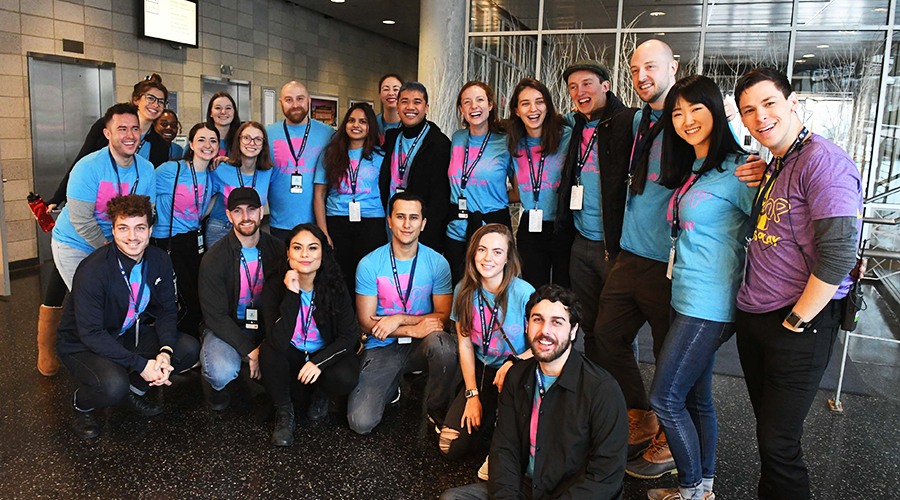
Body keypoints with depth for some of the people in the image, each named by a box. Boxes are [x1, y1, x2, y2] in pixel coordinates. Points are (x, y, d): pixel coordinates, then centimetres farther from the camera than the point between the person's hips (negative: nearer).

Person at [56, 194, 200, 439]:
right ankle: (82, 403, 4)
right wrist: (141, 365, -30)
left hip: (129, 334, 6)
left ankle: (134, 390, 10)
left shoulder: (159, 261, -10)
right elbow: (91, 332, -27)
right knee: (113, 385, -34)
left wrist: (165, 351, -21)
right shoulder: (93, 270, -27)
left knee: (189, 348, -13)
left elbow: (166, 311, -2)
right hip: (82, 345, -6)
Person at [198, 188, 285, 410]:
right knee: (223, 373, -32)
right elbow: (215, 316, -13)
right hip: (226, 328, -2)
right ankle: (214, 384, 8)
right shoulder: (214, 259, -12)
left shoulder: (277, 250, -3)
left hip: (267, 326, 3)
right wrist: (250, 351, -22)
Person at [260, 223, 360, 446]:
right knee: (269, 349, -30)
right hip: (291, 358, 0)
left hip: (326, 354, 0)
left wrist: (319, 362, -25)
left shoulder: (336, 288, -16)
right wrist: (292, 294, -36)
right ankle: (284, 411, -6)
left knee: (345, 378, -30)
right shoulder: (274, 287, -18)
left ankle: (319, 395, 8)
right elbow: (278, 342, -30)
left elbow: (348, 336, -12)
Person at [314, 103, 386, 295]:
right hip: (337, 223, 1)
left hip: (371, 223, -1)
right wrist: (323, 234, 1)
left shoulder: (379, 155, 8)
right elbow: (319, 195, 9)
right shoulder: (331, 153, 10)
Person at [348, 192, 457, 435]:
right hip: (382, 348, 0)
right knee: (361, 423, -16)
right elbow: (366, 322, -8)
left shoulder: (437, 263, -5)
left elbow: (443, 316, -7)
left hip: (420, 345, 0)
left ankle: (437, 410, -7)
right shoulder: (369, 264, -7)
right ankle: (392, 385, 18)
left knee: (443, 343, -36)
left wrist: (399, 319, -20)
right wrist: (414, 329, -22)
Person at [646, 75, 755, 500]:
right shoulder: (691, 169, 14)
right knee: (696, 398, 16)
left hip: (708, 305, -9)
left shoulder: (736, 170, -14)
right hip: (687, 299, 9)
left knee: (665, 398, -2)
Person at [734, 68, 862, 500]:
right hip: (753, 318, 8)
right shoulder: (774, 166, 13)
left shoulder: (823, 160, -16)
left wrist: (797, 320, -16)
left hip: (799, 324, -8)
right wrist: (759, 186, 8)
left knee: (777, 442, 1)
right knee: (767, 428, 19)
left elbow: (838, 254, -22)